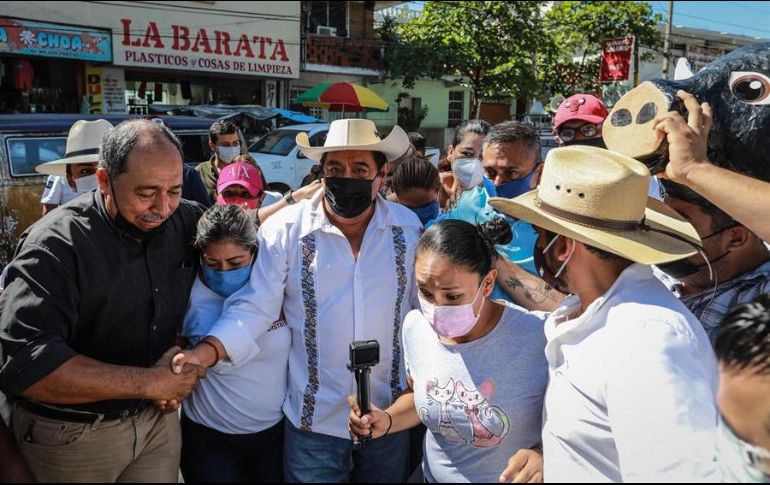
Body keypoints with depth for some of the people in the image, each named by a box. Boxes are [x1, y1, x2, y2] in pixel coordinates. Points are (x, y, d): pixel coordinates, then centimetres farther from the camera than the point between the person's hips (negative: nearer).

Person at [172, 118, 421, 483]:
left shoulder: (408, 228, -3)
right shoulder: (285, 230, -12)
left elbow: (426, 309, 6)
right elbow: (255, 307, -12)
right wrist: (207, 352, -28)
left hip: (391, 414, 3)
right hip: (314, 419, -2)